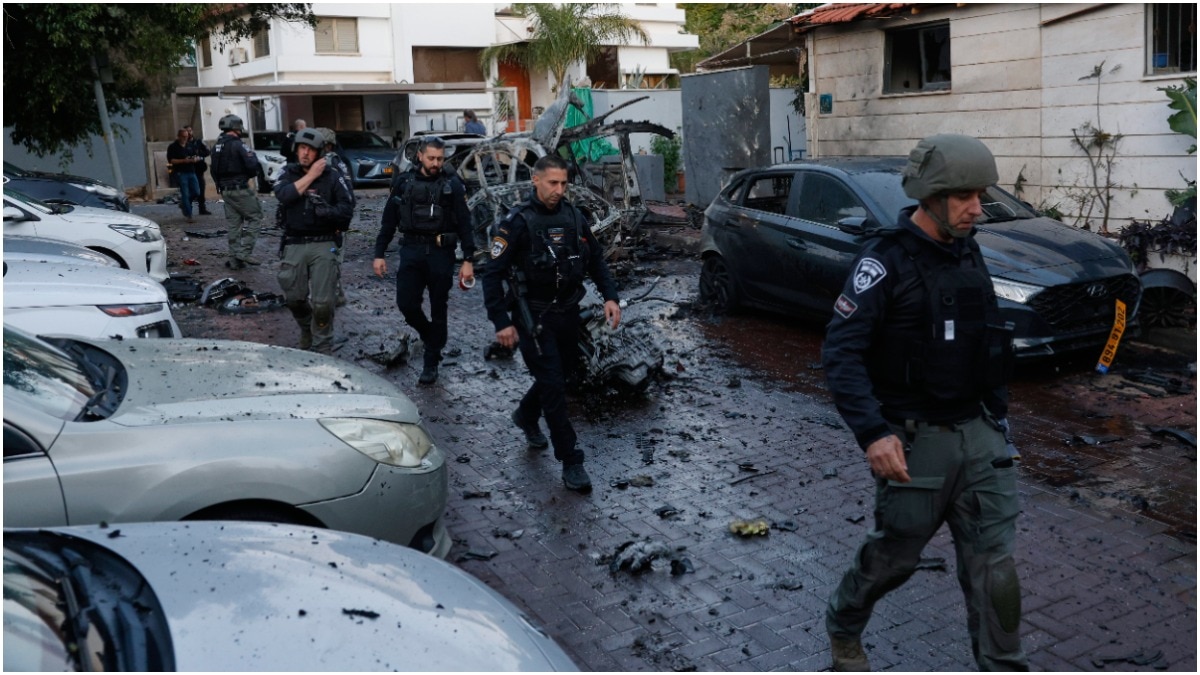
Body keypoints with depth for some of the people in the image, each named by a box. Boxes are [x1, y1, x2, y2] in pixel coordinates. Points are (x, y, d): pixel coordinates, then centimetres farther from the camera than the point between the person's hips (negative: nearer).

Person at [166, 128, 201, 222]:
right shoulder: (172, 147, -1)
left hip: (191, 172, 6)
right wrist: (184, 161, -20)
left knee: (196, 192, 1)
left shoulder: (189, 146, 18)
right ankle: (188, 215, -2)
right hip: (181, 173, -6)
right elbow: (170, 160, -9)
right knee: (185, 194, -6)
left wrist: (196, 159, 0)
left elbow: (195, 156, 26)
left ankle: (183, 204, 27)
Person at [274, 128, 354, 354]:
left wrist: (327, 210, -23)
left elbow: (347, 210, -4)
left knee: (322, 302, -7)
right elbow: (284, 196, -13)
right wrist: (311, 175, -10)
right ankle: (307, 329, 39)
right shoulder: (288, 174, 8)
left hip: (323, 244, -3)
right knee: (294, 298, 9)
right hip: (294, 245, 3)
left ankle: (323, 350, 7)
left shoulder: (333, 176, 1)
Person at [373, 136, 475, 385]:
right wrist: (379, 254, 5)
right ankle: (431, 336, 25)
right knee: (406, 303, -6)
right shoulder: (404, 182, 6)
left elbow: (464, 223, -1)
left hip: (441, 253, -2)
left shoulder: (452, 184, 0)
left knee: (438, 308, 4)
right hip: (411, 250, 2)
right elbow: (388, 220, 9)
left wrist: (467, 260, -7)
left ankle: (431, 362, 16)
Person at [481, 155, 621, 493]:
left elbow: (595, 259, 12)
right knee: (553, 385, -6)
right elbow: (493, 274, -12)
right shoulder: (517, 223, -13)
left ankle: (526, 416, 49)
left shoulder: (574, 216, 3)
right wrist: (501, 322, -17)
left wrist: (610, 296, -1)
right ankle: (571, 462, 3)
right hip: (534, 317, -6)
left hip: (568, 312, 6)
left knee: (562, 372, 20)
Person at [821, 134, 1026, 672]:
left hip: (978, 433, 6)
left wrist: (998, 414, 17)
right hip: (915, 439, -6)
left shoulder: (968, 254, 8)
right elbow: (840, 352, -20)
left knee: (994, 563, 4)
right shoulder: (886, 261, -15)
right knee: (893, 557, 11)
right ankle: (843, 629, 38)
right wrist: (873, 433, -30)